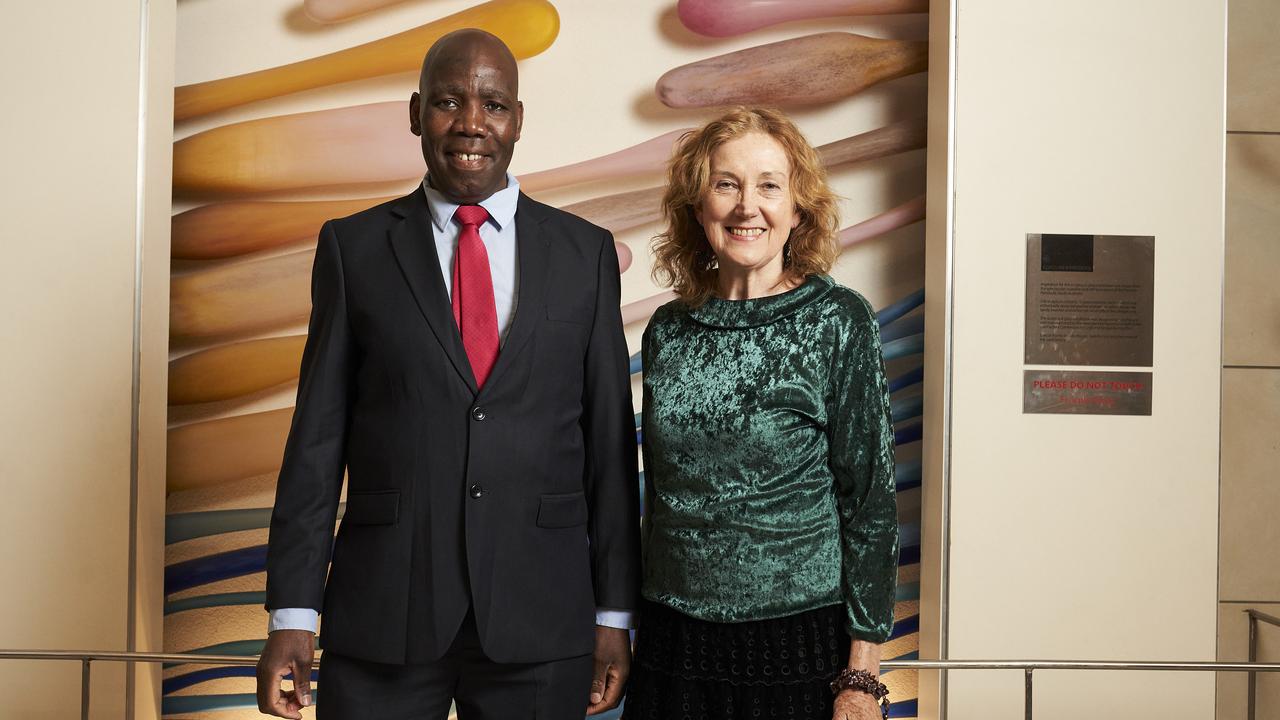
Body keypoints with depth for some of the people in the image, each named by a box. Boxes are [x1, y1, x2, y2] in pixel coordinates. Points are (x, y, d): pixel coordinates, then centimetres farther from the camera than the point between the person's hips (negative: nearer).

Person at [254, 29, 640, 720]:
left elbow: (608, 442, 4)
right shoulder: (352, 247, 3)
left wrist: (614, 613, 2)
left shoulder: (586, 252, 4)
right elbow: (318, 435, 2)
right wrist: (292, 613, -2)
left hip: (540, 619, 1)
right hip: (381, 615, 0)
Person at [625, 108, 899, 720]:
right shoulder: (667, 329, 4)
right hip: (672, 644, 3)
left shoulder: (837, 320, -7)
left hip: (800, 645, -3)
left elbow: (870, 497, -7)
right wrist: (633, 631, 12)